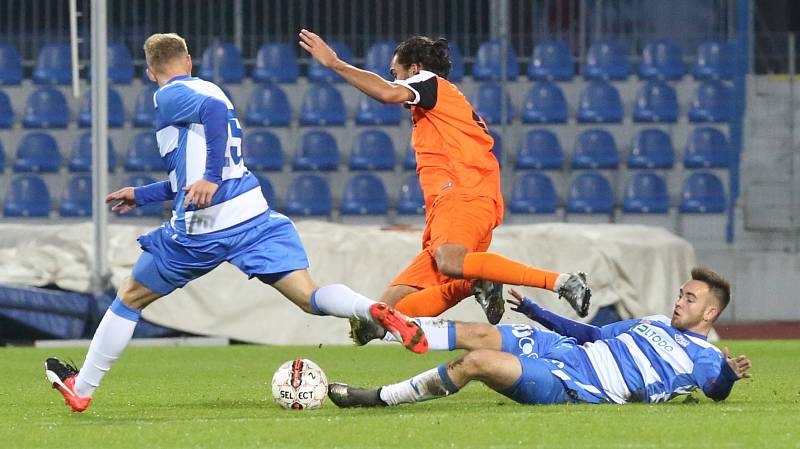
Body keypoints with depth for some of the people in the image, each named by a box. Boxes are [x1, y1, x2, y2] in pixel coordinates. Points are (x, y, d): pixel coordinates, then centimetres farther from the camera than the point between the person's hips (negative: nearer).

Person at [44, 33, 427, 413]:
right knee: (308, 296, -6)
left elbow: (214, 108, -25)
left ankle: (80, 389, 23)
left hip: (202, 228, -6)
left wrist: (211, 177, -27)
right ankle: (376, 310, -37)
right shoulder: (206, 90, 23)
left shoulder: (169, 97, -2)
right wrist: (142, 195, 36)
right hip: (254, 214, 6)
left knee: (129, 298, 13)